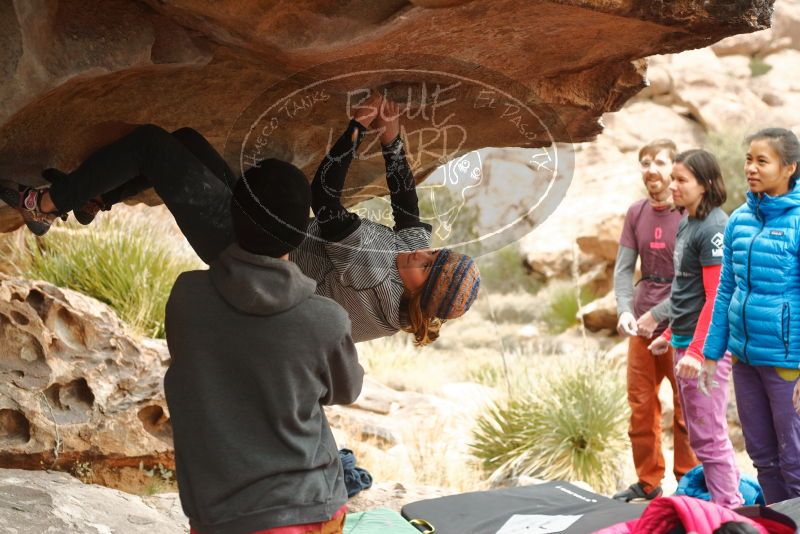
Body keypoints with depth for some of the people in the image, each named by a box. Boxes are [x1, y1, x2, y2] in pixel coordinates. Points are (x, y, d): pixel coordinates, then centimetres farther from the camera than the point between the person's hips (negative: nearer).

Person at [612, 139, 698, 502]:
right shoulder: (636, 214, 7)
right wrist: (625, 311, -11)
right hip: (641, 325, 5)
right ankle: (648, 482, 21)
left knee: (686, 408, 1)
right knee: (641, 406, 9)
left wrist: (656, 314, -14)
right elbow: (623, 268, 5)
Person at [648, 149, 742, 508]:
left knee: (709, 437, -4)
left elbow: (716, 297, -19)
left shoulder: (713, 228, -16)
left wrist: (697, 351, -22)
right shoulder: (686, 223, 12)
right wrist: (670, 335, 22)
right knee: (698, 435, 16)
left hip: (705, 346, -10)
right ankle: (728, 494, 26)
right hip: (684, 341, 10)